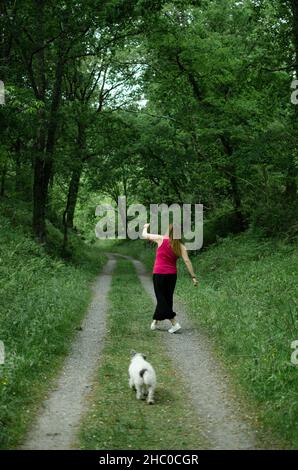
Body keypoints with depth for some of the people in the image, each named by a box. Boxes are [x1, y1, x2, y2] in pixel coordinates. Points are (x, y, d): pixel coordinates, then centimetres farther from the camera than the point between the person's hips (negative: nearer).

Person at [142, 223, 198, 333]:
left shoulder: (161, 239, -9)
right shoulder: (180, 246, -1)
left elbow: (145, 235, 4)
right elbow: (187, 261, -7)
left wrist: (145, 227, 25)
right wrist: (193, 276, -5)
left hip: (159, 274, -4)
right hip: (172, 275, 4)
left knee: (161, 299, 2)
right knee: (167, 299, 16)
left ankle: (175, 323, -8)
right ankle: (155, 322, 27)